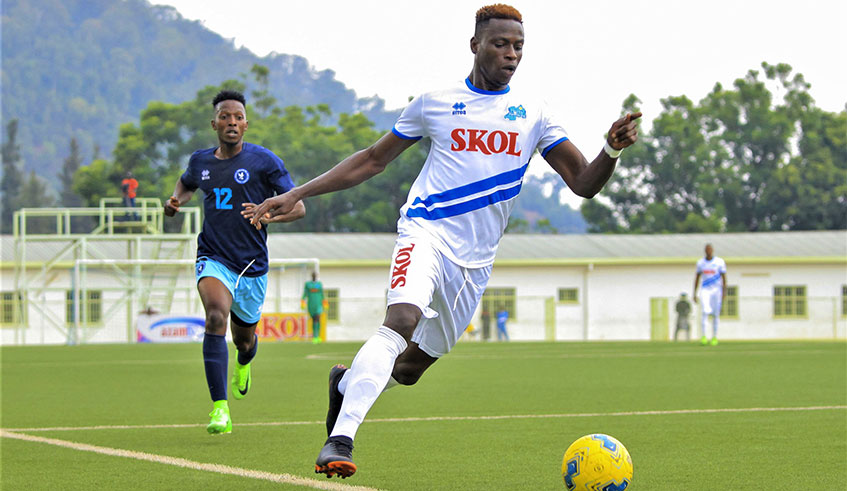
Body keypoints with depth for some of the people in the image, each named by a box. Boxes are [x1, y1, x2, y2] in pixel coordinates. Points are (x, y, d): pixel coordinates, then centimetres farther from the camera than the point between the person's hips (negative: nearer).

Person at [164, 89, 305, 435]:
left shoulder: (264, 161, -7)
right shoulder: (200, 161, 5)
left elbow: (298, 207, -6)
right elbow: (187, 183, 30)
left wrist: (269, 216, -25)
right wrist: (176, 199, 7)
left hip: (252, 264, 0)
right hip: (213, 258, 0)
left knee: (244, 339, 15)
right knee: (216, 316, -28)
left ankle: (243, 364, 57)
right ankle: (220, 409, -33)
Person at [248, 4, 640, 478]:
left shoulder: (532, 112, 7)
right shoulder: (436, 103, 4)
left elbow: (584, 183, 5)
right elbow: (374, 159, 13)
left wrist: (612, 149, -18)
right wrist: (297, 194, 9)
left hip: (476, 260, 4)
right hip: (427, 230, -4)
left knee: (412, 366, 10)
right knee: (402, 319, -32)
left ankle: (347, 382, 42)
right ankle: (341, 438, -36)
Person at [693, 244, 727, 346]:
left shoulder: (720, 262, -2)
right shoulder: (700, 262, 6)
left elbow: (724, 277, -2)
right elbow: (697, 277, 11)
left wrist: (724, 292, -11)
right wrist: (694, 293, 8)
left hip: (716, 290, -1)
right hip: (705, 290, 1)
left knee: (715, 314, 3)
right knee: (705, 312, -17)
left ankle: (714, 337, 13)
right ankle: (703, 336, -18)